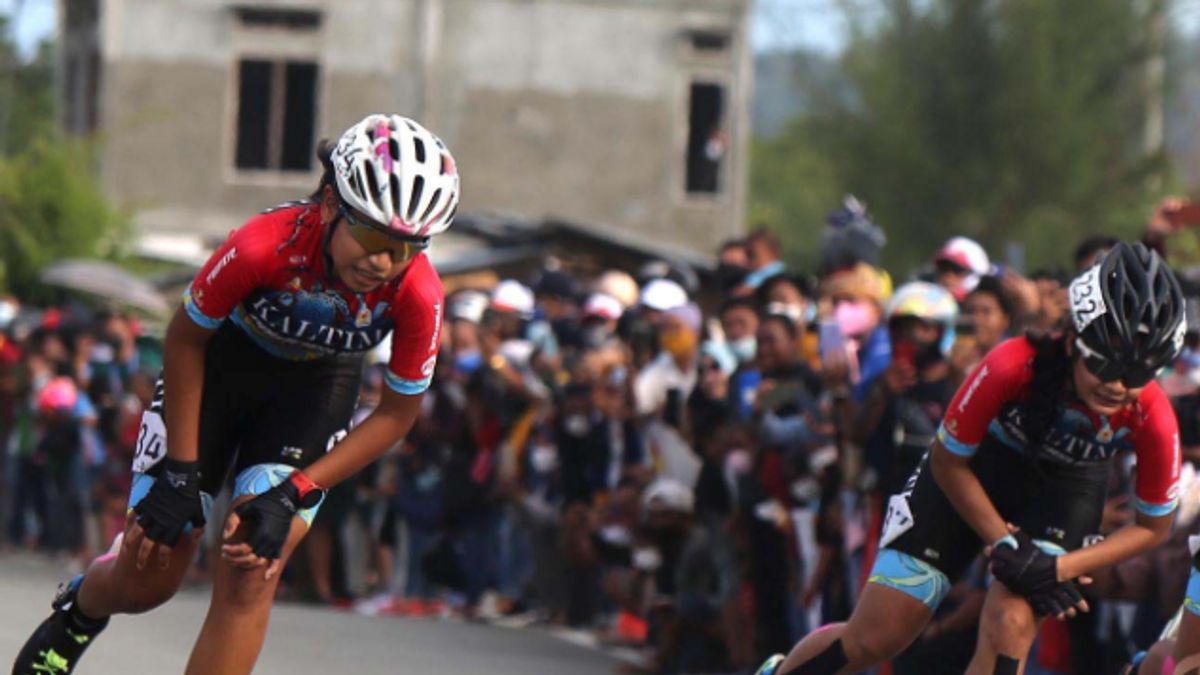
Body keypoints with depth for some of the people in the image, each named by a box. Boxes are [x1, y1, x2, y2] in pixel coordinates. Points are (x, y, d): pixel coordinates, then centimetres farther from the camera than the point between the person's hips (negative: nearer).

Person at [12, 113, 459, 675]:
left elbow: (397, 413, -15)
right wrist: (180, 472, -17)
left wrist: (292, 493, -21)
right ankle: (79, 609, 38)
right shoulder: (265, 244, -37)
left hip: (315, 390, 1)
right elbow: (185, 338, -18)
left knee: (249, 575, -17)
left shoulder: (418, 295, -31)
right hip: (223, 361, -1)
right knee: (147, 577, 1)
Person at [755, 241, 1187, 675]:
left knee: (1010, 623, -24)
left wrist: (1059, 568, -25)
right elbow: (949, 463, -19)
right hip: (979, 464, -1)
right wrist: (1005, 545, -22)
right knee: (874, 637, -1)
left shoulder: (1152, 418, -32)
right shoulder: (1013, 367, -38)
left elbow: (1153, 527, -14)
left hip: (1066, 488, 1)